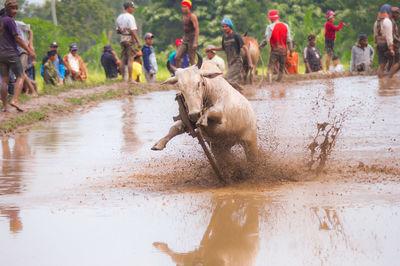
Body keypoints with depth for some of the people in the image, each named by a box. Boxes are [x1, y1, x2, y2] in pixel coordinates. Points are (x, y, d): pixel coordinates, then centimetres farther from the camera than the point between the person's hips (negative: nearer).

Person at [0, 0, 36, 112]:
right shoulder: (9, 20, -11)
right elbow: (17, 38, -13)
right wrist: (29, 51, -9)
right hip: (11, 53, -7)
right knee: (20, 77, 0)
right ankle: (15, 100, -17)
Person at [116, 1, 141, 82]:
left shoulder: (119, 17, 13)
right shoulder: (130, 17, -12)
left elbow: (118, 31, 17)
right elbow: (133, 31, -19)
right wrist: (138, 41, -17)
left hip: (122, 39, 8)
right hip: (130, 39, -8)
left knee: (123, 60, 11)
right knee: (130, 59, -6)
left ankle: (123, 78, 14)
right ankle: (130, 78, -8)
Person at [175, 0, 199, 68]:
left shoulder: (192, 16, -9)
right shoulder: (184, 16, 15)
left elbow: (197, 29, -15)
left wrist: (195, 42, -23)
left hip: (192, 39, -8)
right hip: (185, 40, 8)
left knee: (192, 60, -6)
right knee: (177, 57, -5)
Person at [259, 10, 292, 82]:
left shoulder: (270, 27, -8)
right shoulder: (286, 26, 6)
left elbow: (266, 40, -12)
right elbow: (289, 40, 5)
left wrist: (260, 46, 2)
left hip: (274, 50, -4)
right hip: (284, 50, 4)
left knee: (270, 68, -6)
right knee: (281, 68, 14)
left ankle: (270, 82, -22)